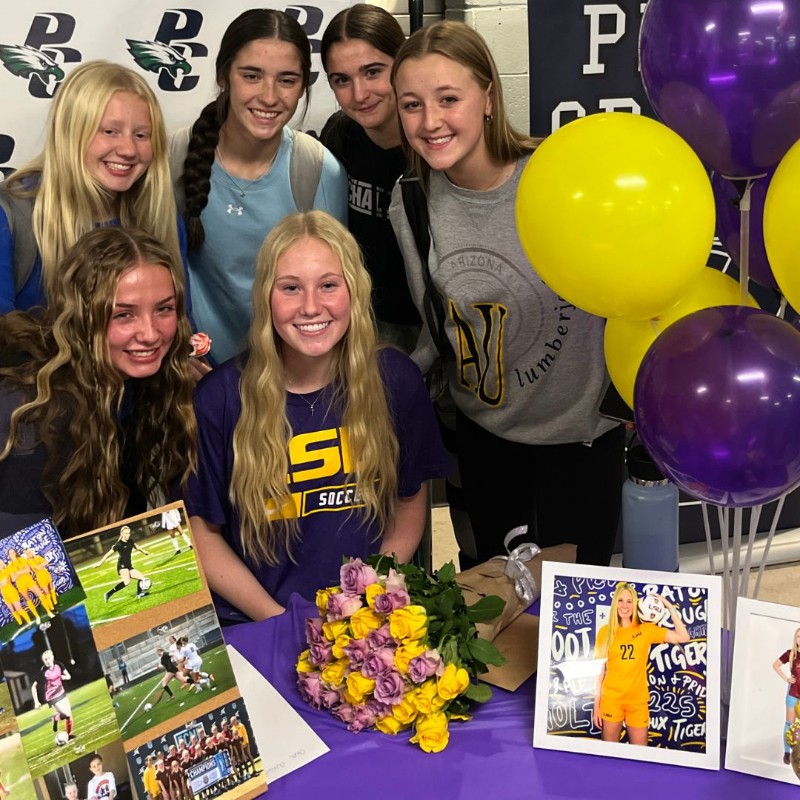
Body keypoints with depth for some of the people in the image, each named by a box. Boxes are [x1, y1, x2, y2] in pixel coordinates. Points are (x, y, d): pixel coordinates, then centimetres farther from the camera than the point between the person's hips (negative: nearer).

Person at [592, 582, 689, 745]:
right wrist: (596, 705, 0)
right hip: (611, 700, 0)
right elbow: (599, 670, 2)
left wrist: (669, 607, -6)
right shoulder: (605, 632, 0)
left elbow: (683, 637, -5)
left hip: (638, 701, 1)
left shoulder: (646, 630, 2)